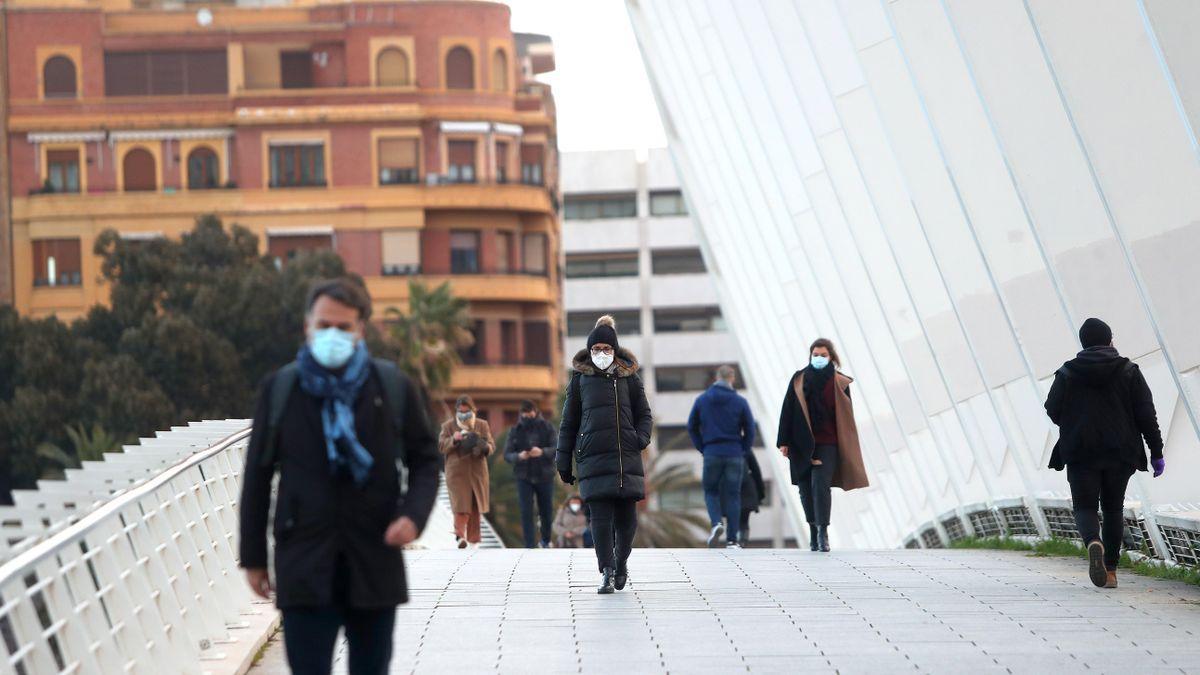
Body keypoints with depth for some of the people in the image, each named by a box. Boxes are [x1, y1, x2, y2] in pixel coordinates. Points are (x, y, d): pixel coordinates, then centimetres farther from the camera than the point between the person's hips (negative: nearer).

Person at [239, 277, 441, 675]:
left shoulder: (394, 388, 3)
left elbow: (425, 460, 9)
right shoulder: (278, 389, 3)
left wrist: (414, 513, -11)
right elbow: (257, 476, 7)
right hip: (304, 566, -1)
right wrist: (253, 556, 6)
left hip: (375, 564, 1)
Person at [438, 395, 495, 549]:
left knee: (476, 506, 5)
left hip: (477, 471, 2)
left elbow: (492, 446, 7)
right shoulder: (448, 426, 7)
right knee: (461, 505, -15)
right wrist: (453, 439, -17)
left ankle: (473, 539, 12)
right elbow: (441, 446, 2)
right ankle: (460, 535, -20)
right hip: (457, 471, -2)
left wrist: (484, 447, -17)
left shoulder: (482, 425, 10)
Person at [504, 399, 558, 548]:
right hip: (523, 477, 0)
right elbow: (507, 454, -1)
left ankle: (546, 540, 32)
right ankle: (529, 546, -6)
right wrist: (518, 456, -24)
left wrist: (542, 452, -28)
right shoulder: (515, 431, 4)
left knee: (546, 511, 8)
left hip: (544, 476, 0)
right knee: (526, 512, -8)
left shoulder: (547, 428, 1)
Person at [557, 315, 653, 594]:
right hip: (593, 457, -1)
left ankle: (621, 561, 25)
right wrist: (563, 461, 10)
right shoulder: (580, 378, 9)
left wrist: (641, 438, -4)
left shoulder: (628, 376, 11)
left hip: (627, 456, 1)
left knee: (627, 517, 1)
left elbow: (644, 414, 16)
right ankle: (606, 572, -2)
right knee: (601, 516, -8)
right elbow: (569, 422, 13)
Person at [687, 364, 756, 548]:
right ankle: (732, 539, 2)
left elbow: (692, 427, 7)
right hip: (735, 454, 0)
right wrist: (743, 451, 10)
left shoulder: (702, 400, 3)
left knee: (710, 491, 14)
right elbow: (750, 431, 0)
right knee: (733, 495, 5)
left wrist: (702, 448, 11)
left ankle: (716, 523, -13)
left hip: (711, 454, 0)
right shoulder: (740, 402, -1)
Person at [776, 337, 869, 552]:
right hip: (802, 443, 2)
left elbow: (846, 417, 5)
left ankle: (822, 533, -19)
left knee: (820, 485, -16)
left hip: (827, 443, -2)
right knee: (806, 488, 6)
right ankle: (814, 533, 18)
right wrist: (784, 442, -1)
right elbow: (787, 411, 5)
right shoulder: (799, 380, 6)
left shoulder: (839, 383, 3)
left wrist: (848, 449, 3)